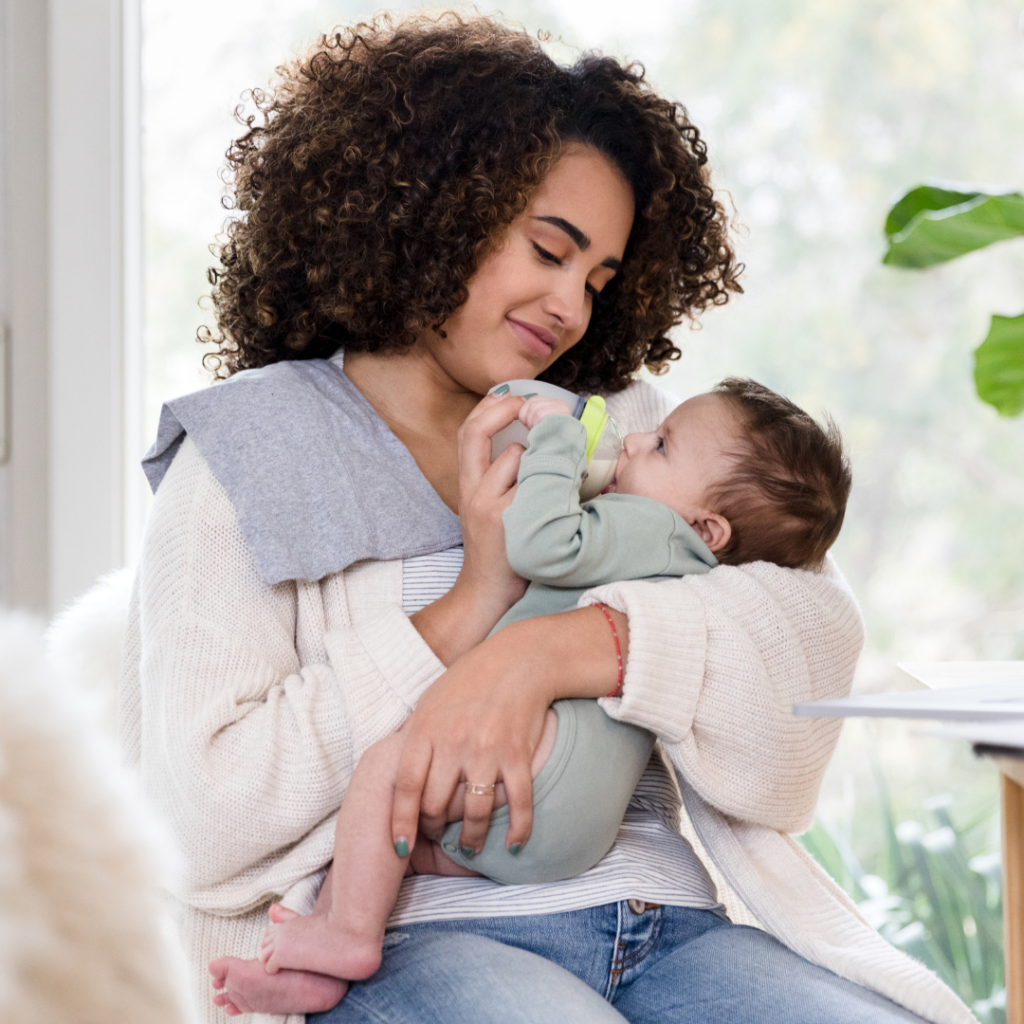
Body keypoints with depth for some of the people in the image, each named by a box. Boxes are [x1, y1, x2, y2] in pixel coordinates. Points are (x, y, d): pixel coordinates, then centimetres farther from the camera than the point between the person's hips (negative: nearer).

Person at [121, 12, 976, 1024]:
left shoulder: (618, 427, 19)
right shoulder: (248, 454, 6)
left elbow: (815, 623, 0)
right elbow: (202, 820, -5)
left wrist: (545, 650, -15)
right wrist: (471, 607, -8)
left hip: (666, 926, 5)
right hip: (413, 937, -4)